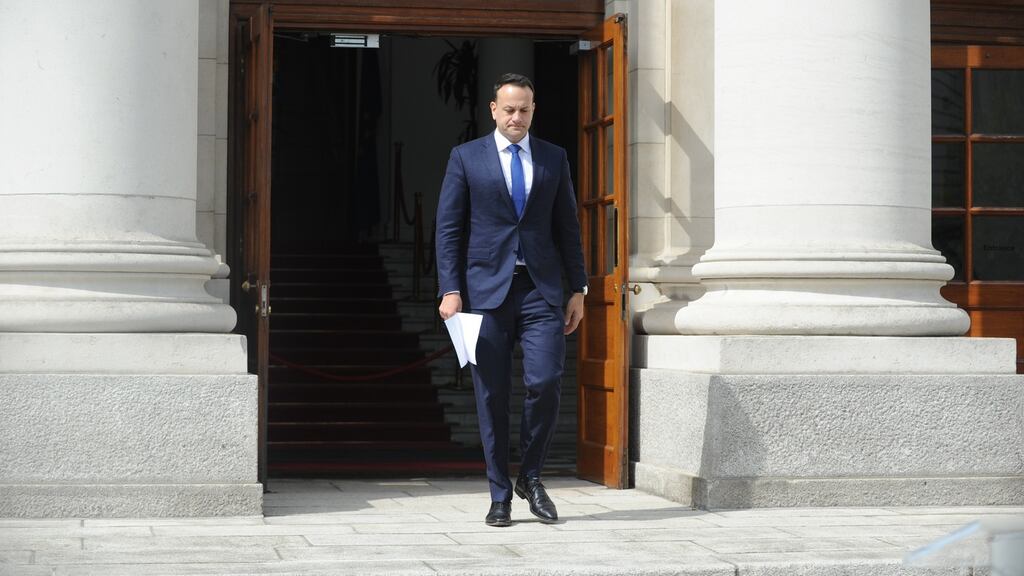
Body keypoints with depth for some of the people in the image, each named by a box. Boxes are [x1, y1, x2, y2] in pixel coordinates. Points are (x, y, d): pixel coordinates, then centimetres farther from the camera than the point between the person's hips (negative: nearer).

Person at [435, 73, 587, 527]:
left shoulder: (553, 158, 12)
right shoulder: (466, 158, 6)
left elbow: (567, 227, 13)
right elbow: (448, 228, 3)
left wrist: (578, 289, 8)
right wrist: (450, 290, -6)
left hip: (541, 290, 1)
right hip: (487, 289, -1)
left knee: (545, 382, -11)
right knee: (492, 395, 1)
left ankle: (531, 477, 10)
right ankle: (500, 495, 10)